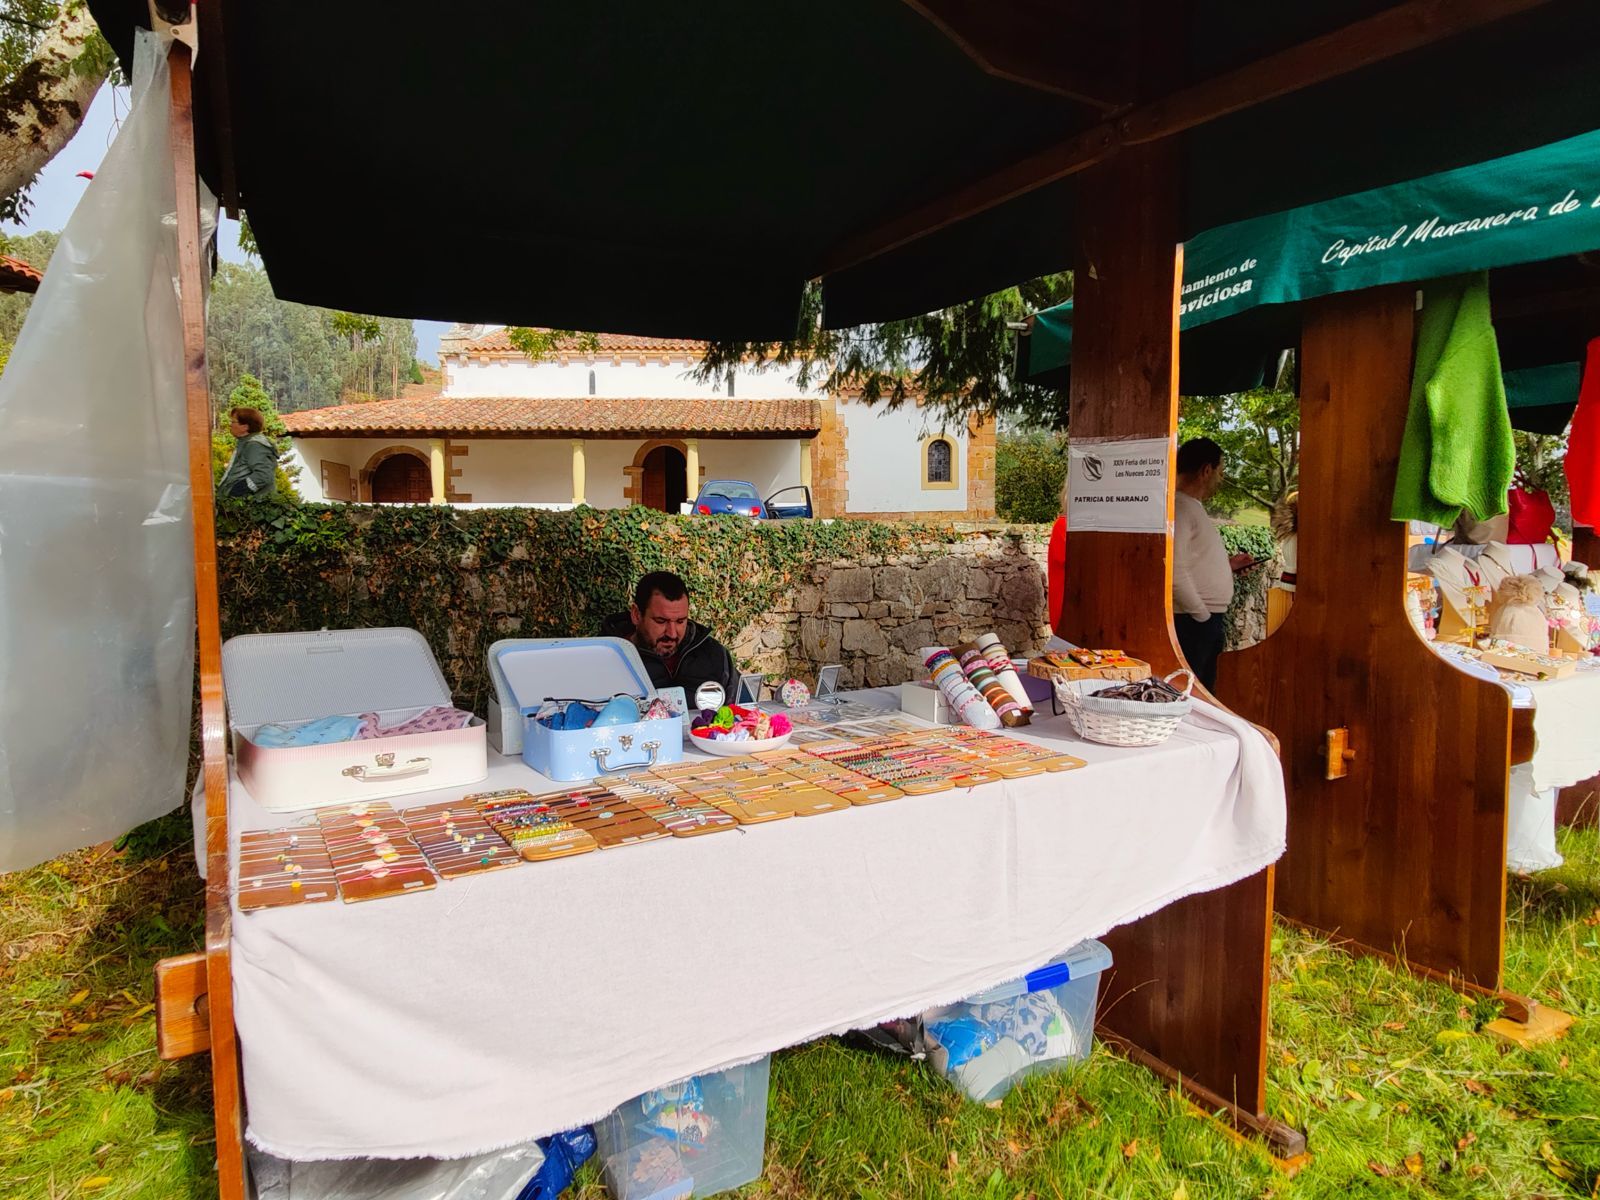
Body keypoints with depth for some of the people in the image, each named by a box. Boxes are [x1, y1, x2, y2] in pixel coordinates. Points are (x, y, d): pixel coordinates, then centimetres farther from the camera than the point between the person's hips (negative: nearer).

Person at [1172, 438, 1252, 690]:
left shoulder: (1194, 507, 18)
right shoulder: (1180, 507, -14)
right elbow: (1174, 571, -23)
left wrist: (1228, 564, 18)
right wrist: (1203, 616, -17)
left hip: (1207, 618, 10)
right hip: (1194, 622, -10)